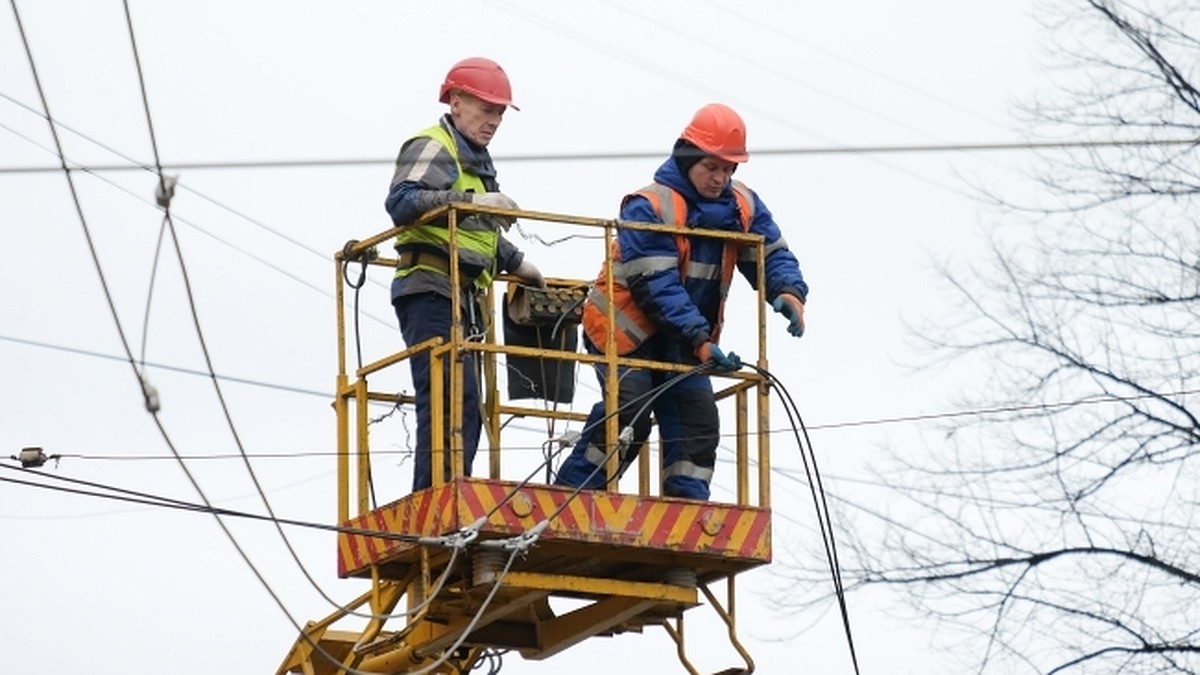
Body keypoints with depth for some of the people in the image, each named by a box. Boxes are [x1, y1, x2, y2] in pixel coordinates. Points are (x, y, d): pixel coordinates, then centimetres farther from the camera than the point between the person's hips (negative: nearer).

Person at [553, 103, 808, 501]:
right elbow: (656, 287, -26)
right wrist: (700, 341, -32)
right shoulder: (649, 208, -21)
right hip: (626, 330, -7)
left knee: (698, 422, -3)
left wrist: (789, 292, -22)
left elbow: (772, 254, 3)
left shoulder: (742, 207, 0)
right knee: (630, 418, -21)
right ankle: (568, 498, -12)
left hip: (684, 342, 7)